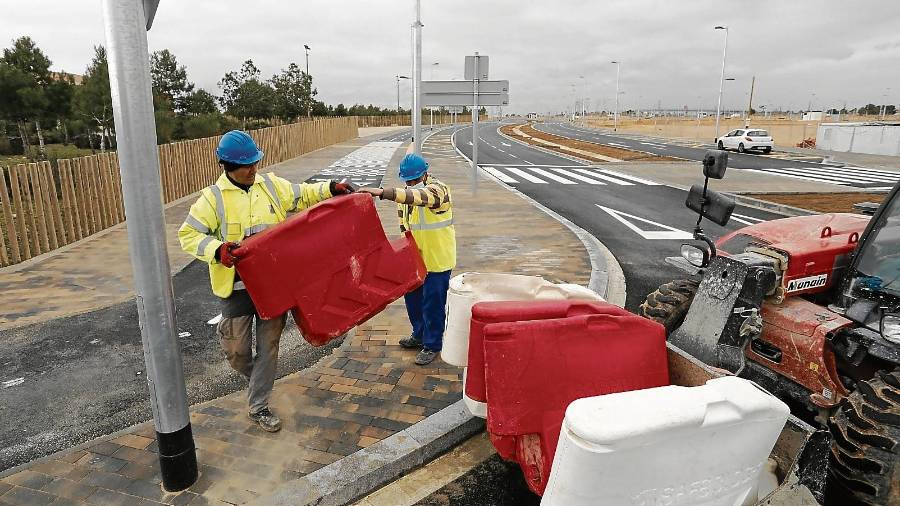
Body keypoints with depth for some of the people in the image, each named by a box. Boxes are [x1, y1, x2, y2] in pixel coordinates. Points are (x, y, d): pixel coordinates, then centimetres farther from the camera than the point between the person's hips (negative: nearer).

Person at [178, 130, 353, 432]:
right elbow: (188, 235, -7)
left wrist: (331, 188, 0)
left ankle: (258, 406, 24)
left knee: (269, 344, 9)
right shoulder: (213, 197, -8)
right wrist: (217, 250, -24)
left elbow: (302, 195, 15)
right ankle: (255, 377, 43)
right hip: (237, 285, -3)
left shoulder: (271, 185, 3)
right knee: (236, 349, 8)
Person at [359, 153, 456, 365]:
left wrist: (382, 192, -51)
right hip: (416, 256, 8)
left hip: (437, 259, -8)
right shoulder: (406, 191, 6)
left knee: (433, 302, 0)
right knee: (413, 296, 18)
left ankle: (432, 345, 15)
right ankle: (419, 335, 37)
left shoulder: (438, 189, -21)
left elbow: (416, 196, -42)